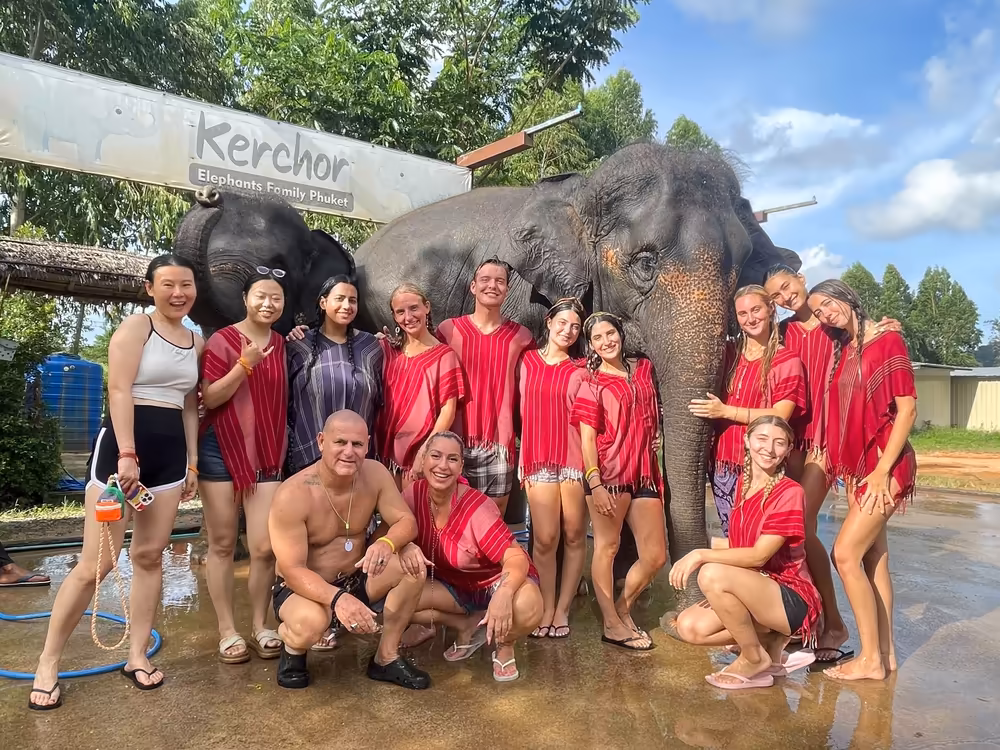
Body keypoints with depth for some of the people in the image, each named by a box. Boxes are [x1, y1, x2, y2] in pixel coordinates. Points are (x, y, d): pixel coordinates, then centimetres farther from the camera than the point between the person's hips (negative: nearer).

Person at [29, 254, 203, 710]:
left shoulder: (197, 342, 13)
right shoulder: (135, 327, -4)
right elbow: (119, 391, -13)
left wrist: (192, 461, 13)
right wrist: (127, 454, -21)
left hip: (170, 453, 6)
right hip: (123, 445, -5)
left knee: (150, 556, 8)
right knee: (96, 563, -4)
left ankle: (137, 657, 19)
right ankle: (47, 665, 12)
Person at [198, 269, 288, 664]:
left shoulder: (283, 345, 8)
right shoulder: (222, 340, -5)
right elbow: (209, 397, -10)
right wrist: (245, 364, -23)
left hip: (267, 454, 3)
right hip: (222, 451, -3)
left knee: (265, 547, -1)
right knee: (222, 543, 6)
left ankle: (260, 625, 17)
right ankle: (227, 630, 18)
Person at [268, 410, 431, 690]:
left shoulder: (375, 473, -12)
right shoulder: (292, 495, -26)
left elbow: (406, 521, -10)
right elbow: (293, 570, -27)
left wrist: (387, 543, -36)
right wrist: (337, 598, -45)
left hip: (357, 578, 5)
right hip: (303, 587, -5)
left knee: (413, 563, -20)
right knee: (309, 622, -38)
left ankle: (386, 658, -2)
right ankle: (293, 649, 3)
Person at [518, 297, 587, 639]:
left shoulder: (581, 368, 6)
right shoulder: (528, 361, 9)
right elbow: (525, 412, 12)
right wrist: (523, 461, 9)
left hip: (574, 458, 0)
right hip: (539, 459, 0)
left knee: (574, 536, 6)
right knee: (545, 539, -2)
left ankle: (563, 610, 20)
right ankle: (547, 609, 15)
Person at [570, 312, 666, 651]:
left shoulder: (643, 368, 14)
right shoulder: (592, 384, 1)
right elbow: (587, 438, -6)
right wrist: (594, 484, -14)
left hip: (645, 473, 5)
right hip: (609, 472, -5)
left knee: (656, 556, 7)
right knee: (607, 546, 3)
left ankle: (622, 609, 27)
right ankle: (612, 624, 15)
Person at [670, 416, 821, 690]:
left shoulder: (790, 492, -16)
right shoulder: (743, 482, 6)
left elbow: (759, 555, -22)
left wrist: (701, 554, -25)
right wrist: (701, 546, 0)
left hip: (792, 598, -7)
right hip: (754, 590, 7)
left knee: (711, 574, -31)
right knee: (689, 627, -11)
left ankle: (755, 659, -8)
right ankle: (771, 640, 8)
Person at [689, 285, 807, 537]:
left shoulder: (787, 361, -2)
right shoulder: (727, 353, 10)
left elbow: (779, 417, -11)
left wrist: (725, 411, -15)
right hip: (724, 462, 4)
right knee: (731, 535, 8)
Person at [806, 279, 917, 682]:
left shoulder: (887, 340, -9)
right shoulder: (843, 350, 12)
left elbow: (907, 408, -13)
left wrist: (883, 469, -16)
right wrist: (844, 464, 7)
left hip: (885, 465, -7)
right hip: (856, 465, 7)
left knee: (846, 553, -10)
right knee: (873, 558, 10)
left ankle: (871, 658, 1)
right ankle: (885, 653, 19)